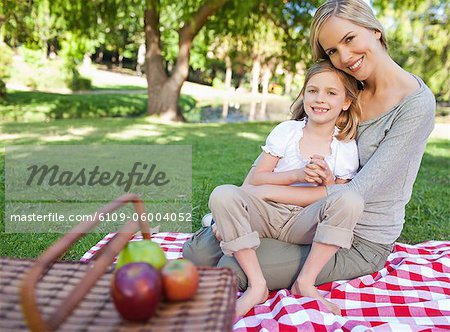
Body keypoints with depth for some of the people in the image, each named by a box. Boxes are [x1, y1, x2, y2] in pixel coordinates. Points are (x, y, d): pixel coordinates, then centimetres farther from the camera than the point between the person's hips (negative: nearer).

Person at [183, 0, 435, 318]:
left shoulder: (417, 103, -18)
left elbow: (358, 193, -24)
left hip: (363, 243, -5)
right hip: (313, 219, 6)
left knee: (233, 267, -19)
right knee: (198, 251, -6)